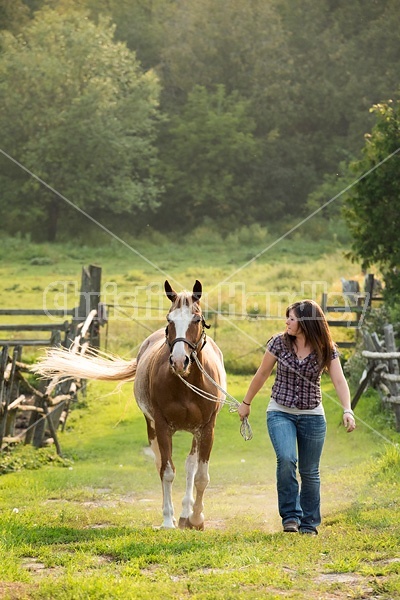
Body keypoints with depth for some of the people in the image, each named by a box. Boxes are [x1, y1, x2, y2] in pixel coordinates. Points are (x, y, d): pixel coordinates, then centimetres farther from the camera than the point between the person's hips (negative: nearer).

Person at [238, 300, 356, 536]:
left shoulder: (326, 350, -6)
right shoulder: (279, 343, -5)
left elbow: (340, 381, -15)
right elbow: (262, 374, 6)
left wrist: (348, 411, -30)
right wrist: (246, 403, 13)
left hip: (312, 415, 1)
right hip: (280, 412, 0)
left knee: (309, 471, 5)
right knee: (286, 459, -23)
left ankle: (309, 523, 20)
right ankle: (290, 516, -14)